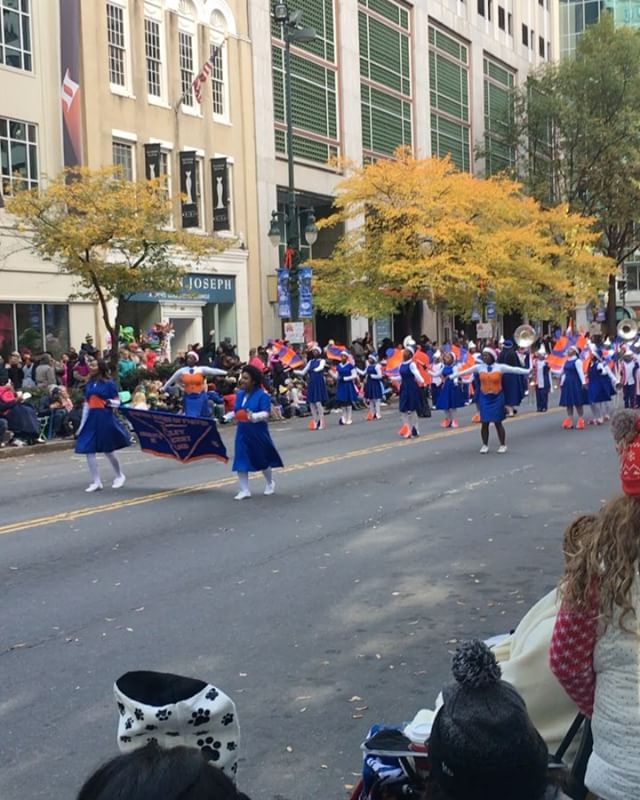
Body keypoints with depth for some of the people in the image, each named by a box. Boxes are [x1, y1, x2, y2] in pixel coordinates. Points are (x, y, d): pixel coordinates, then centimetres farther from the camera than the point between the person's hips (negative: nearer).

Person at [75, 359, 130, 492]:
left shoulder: (109, 384, -5)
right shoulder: (89, 384, 11)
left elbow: (117, 402, -3)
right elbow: (86, 404, 15)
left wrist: (110, 403, -24)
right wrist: (82, 424, 14)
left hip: (105, 419, -5)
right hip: (92, 419, 5)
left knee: (108, 450, 5)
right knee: (89, 450, -2)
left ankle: (120, 476, 28)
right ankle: (96, 482, 7)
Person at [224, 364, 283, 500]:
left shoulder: (262, 395, -16)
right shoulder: (240, 394, 3)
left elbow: (266, 413, -24)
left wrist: (253, 416, -40)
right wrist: (226, 417, 2)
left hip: (258, 433, -5)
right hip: (242, 432, 5)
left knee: (262, 460, 12)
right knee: (241, 461, -4)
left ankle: (270, 483, 38)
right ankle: (244, 490, 4)